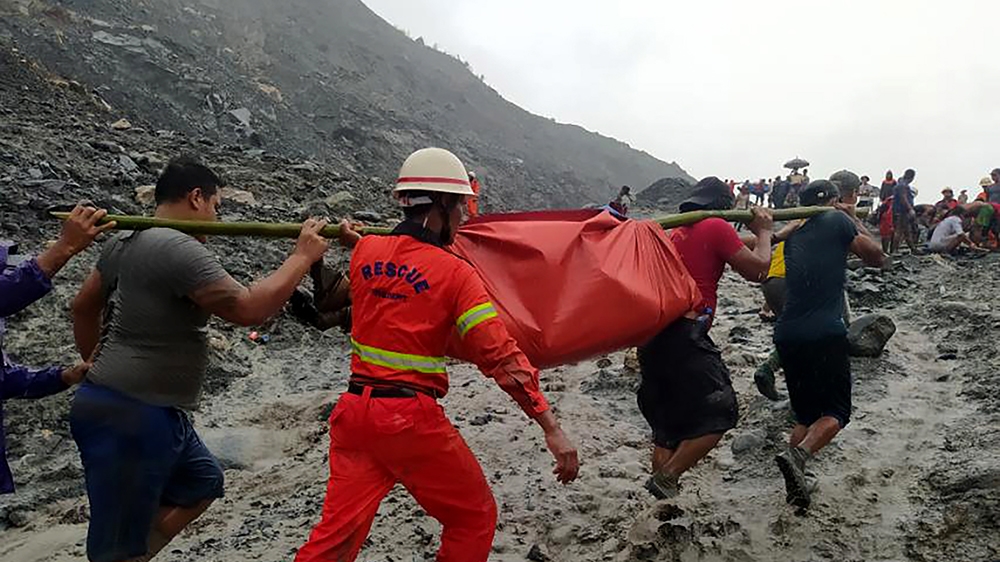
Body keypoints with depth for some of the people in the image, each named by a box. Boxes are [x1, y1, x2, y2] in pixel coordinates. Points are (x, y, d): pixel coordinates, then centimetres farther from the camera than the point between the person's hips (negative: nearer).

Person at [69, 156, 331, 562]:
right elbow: (248, 309, -24)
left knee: (201, 482, 23)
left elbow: (83, 306, 21)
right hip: (129, 418, -10)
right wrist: (302, 257, -14)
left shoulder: (124, 243, 10)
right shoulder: (180, 250, -20)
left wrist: (95, 364, 29)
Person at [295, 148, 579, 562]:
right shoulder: (455, 273, -11)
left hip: (354, 408, 6)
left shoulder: (364, 252, 3)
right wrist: (551, 427, -14)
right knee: (474, 518, 15)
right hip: (412, 419, -6)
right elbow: (500, 356, -16)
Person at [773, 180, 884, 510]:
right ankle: (798, 455, -22)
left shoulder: (793, 235, 19)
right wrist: (855, 220, 19)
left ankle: (796, 485, 4)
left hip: (786, 334, 6)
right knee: (836, 412, 5)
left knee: (805, 415, 17)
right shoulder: (838, 220, 4)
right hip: (825, 333, -6)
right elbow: (876, 258, 8)